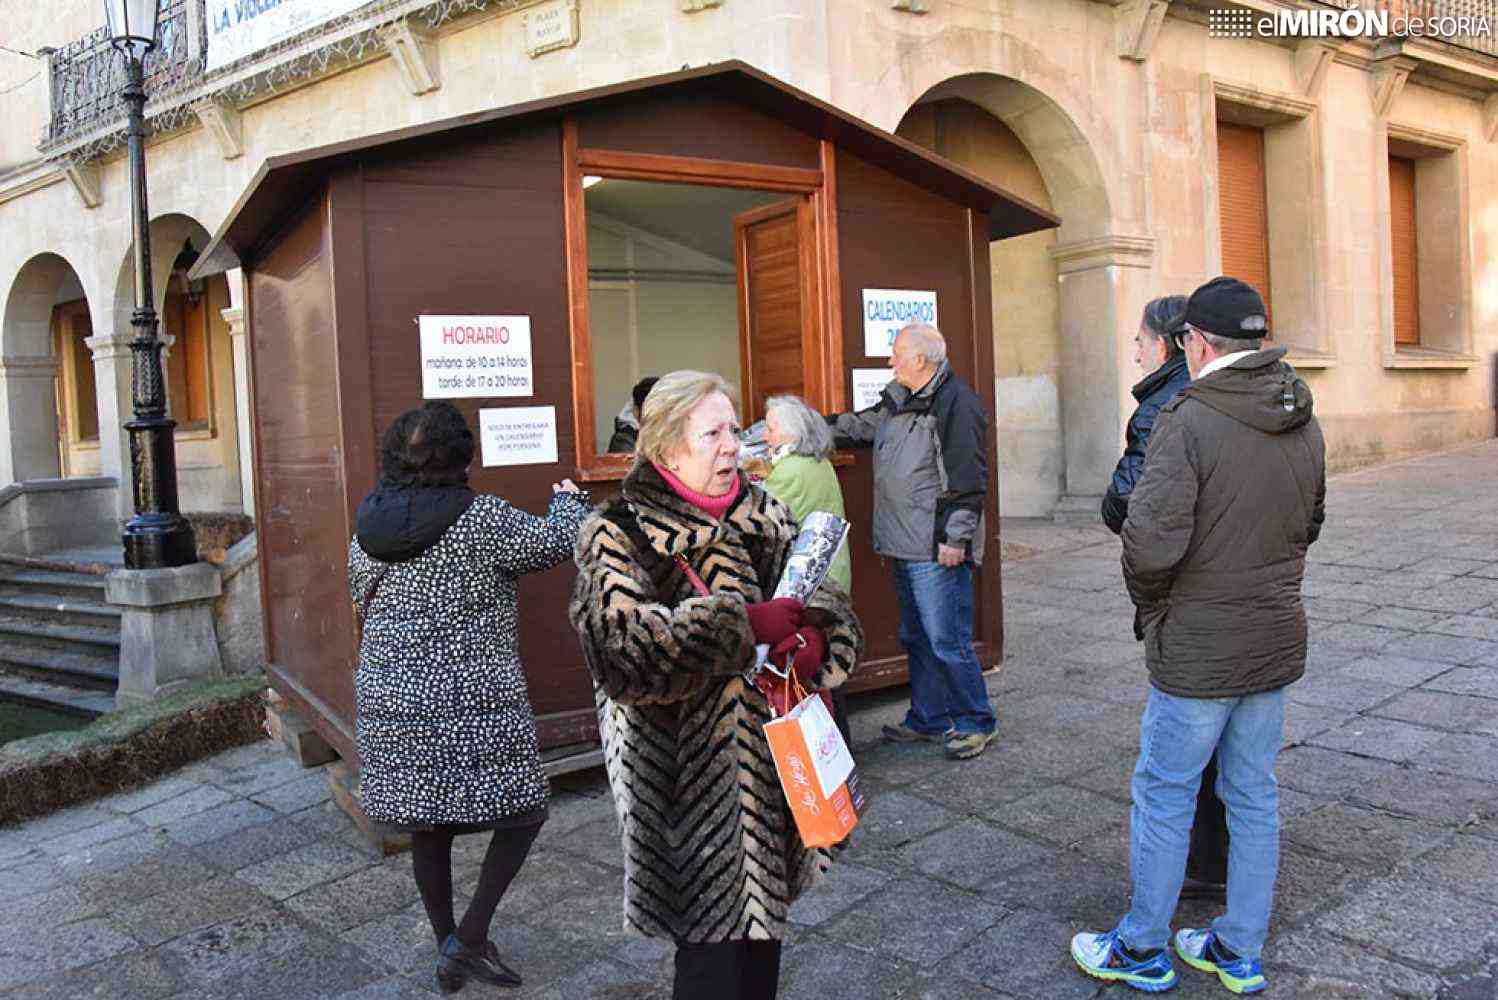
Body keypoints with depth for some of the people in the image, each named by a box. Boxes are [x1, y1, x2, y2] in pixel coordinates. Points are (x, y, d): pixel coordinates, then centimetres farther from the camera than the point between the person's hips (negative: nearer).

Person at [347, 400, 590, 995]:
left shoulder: (367, 528, 4)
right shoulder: (480, 520, -14)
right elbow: (557, 543, -2)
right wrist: (568, 500, 19)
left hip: (389, 699, 6)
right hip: (472, 700, -6)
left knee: (427, 827, 17)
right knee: (523, 812, 10)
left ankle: (448, 949, 29)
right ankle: (471, 937, 6)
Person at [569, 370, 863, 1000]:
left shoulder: (763, 516, 6)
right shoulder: (617, 538, -10)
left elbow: (829, 605, 4)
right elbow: (624, 646, -26)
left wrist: (815, 640, -19)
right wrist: (743, 624, -30)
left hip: (772, 769, 6)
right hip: (692, 780, -5)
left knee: (762, 931, 19)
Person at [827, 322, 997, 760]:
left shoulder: (956, 401, -14)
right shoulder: (899, 400, 14)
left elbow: (968, 477, -17)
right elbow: (860, 426, 28)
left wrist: (956, 538, -18)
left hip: (938, 549, -10)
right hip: (905, 546, 10)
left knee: (947, 642, -5)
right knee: (916, 639, 17)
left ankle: (976, 722, 12)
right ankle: (928, 719, 29)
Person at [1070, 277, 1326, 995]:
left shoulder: (1187, 420, -20)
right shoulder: (1304, 425, 5)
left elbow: (1152, 541, -25)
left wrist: (1149, 606, -7)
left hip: (1198, 649, -7)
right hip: (1277, 641, 7)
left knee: (1163, 797, 8)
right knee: (1254, 798, 16)